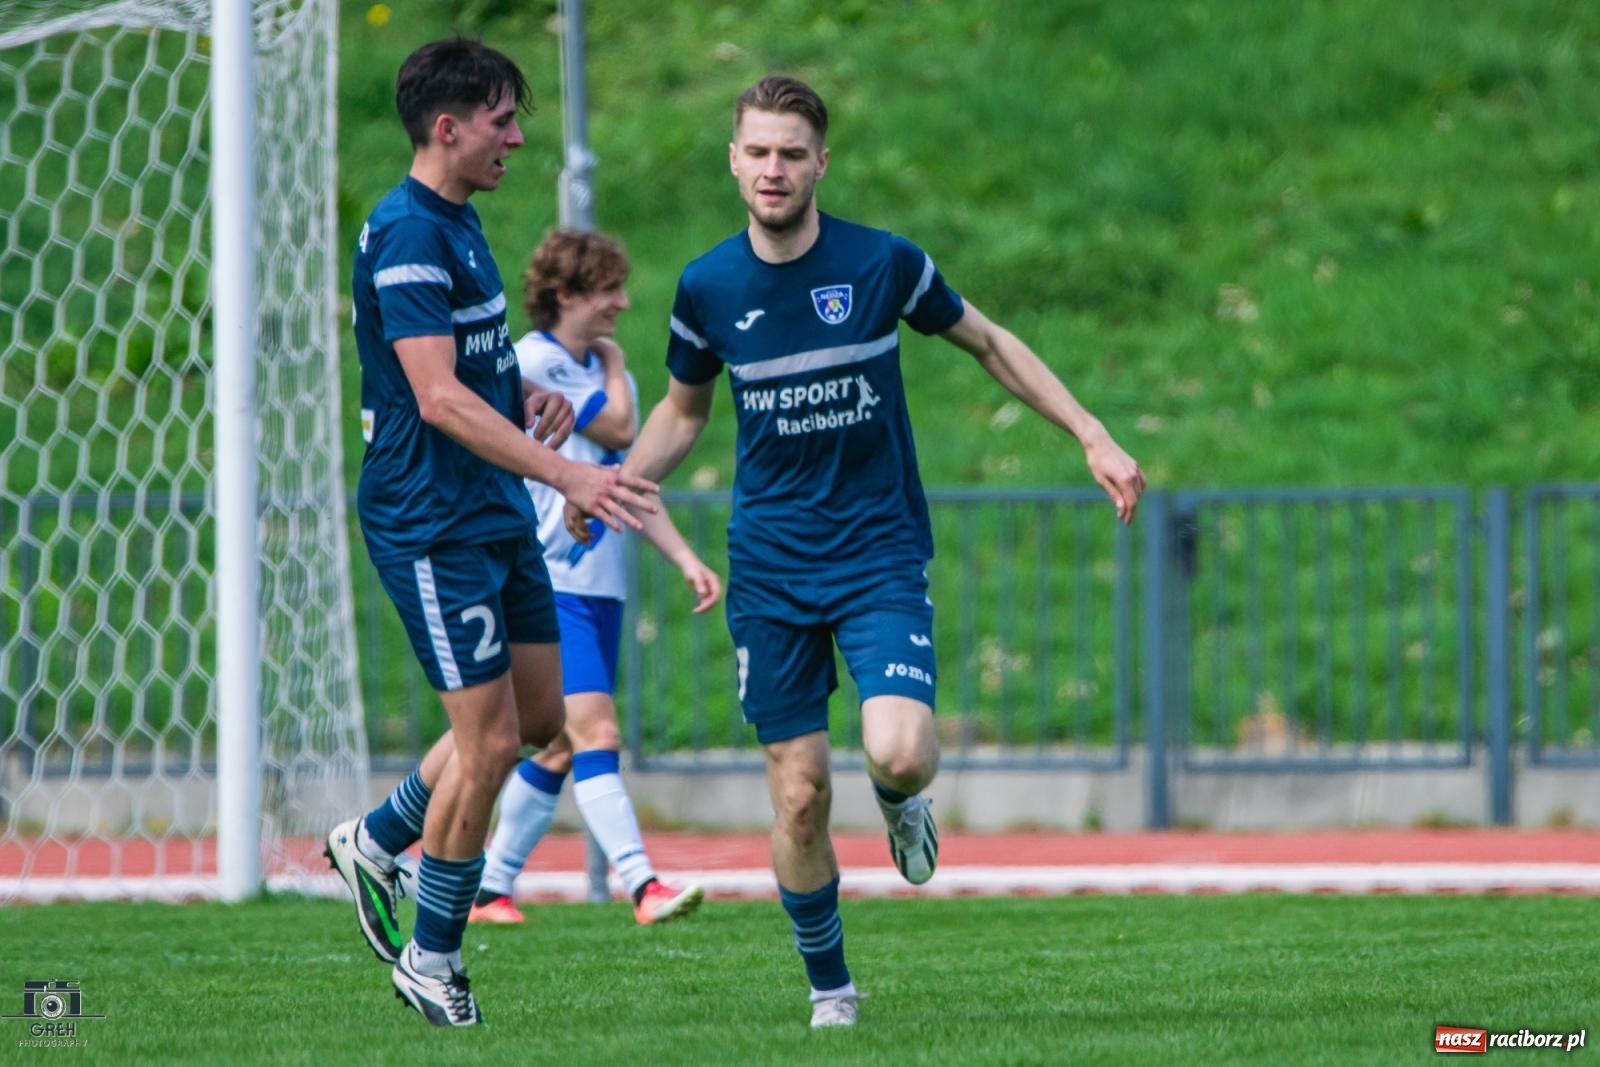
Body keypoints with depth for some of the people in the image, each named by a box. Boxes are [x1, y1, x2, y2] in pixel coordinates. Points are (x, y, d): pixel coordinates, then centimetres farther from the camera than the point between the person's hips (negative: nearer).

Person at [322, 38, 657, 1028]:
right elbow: (439, 398, -27)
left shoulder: (458, 224, 13)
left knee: (542, 712, 12)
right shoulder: (406, 238, -19)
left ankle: (377, 841, 26)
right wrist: (567, 475, -32)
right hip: (435, 526, -10)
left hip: (496, 516, 10)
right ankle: (432, 956, 6)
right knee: (490, 739, -7)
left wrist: (527, 397, 6)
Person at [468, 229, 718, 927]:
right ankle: (643, 888, -27)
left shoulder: (602, 372, 17)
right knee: (596, 732, -18)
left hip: (601, 582, 9)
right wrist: (613, 364, 6)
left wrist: (687, 560, 10)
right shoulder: (531, 361, -10)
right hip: (548, 582, -9)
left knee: (564, 749, 9)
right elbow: (618, 428, -12)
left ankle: (490, 888, 18)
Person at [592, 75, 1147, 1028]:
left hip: (881, 555, -2)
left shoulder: (883, 264, -7)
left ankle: (901, 799, 16)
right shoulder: (708, 288, -1)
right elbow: (684, 412, 16)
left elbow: (991, 345, 9)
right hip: (770, 571, 2)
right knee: (799, 795, -2)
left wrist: (1094, 437, 3)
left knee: (901, 754, -23)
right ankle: (829, 988, 18)